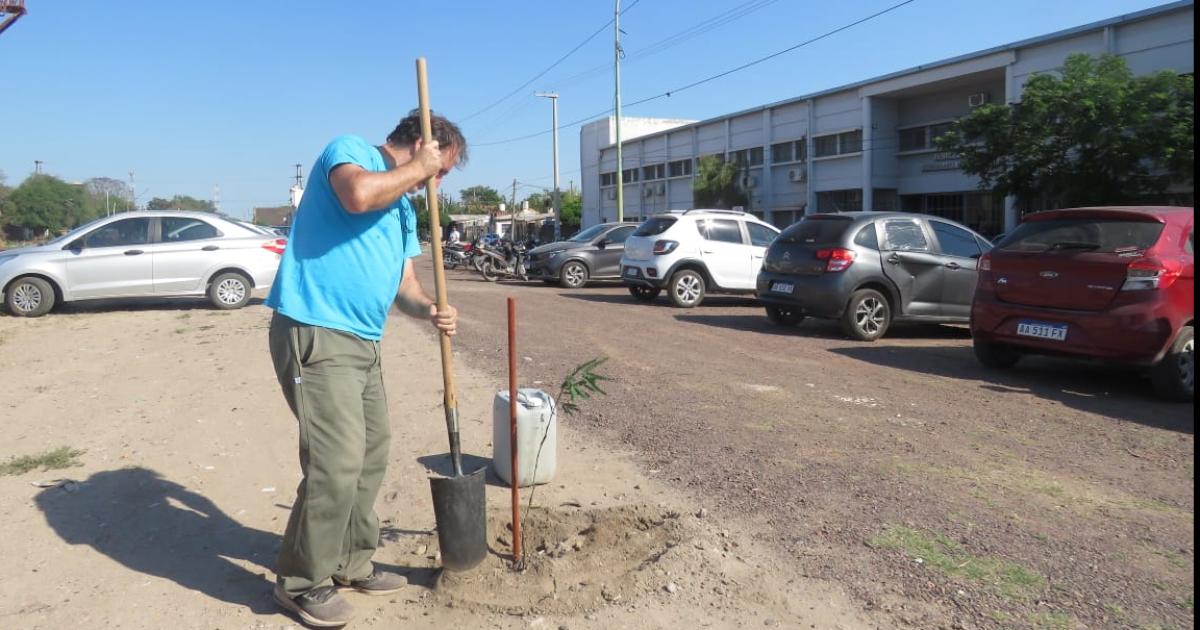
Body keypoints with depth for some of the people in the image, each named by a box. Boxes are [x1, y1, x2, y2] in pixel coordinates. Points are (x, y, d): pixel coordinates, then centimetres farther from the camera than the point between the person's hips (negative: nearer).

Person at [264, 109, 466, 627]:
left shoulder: (404, 206, 21)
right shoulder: (349, 149, -3)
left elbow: (404, 284, 18)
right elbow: (358, 195, -28)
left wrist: (428, 309, -4)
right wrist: (416, 167, -12)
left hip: (363, 343, 10)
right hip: (315, 335, -10)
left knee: (371, 457, 14)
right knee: (336, 462, -12)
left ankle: (351, 564, 31)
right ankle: (301, 582, 7)